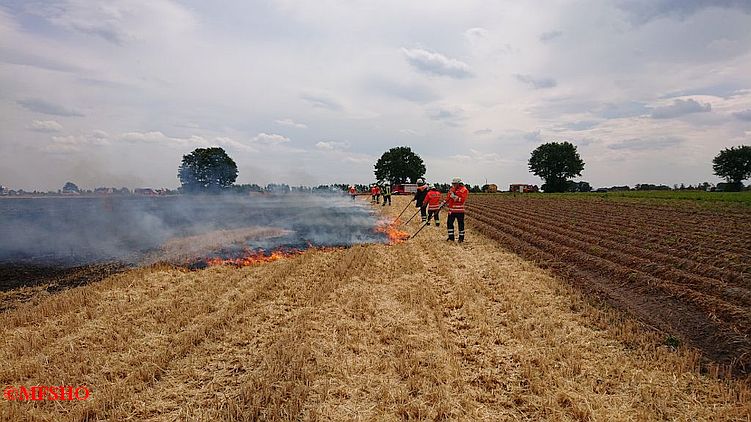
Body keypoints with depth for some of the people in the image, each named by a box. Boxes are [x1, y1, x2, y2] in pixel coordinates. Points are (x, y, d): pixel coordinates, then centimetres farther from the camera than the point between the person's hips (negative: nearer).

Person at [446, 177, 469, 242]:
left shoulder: (464, 190, -7)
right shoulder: (451, 189, 12)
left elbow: (463, 200, -17)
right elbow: (448, 198, 20)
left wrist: (455, 197, -23)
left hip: (459, 210, -6)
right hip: (451, 209, 6)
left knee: (461, 224, 2)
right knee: (449, 223, 6)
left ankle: (461, 238, 12)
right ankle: (451, 237, 17)